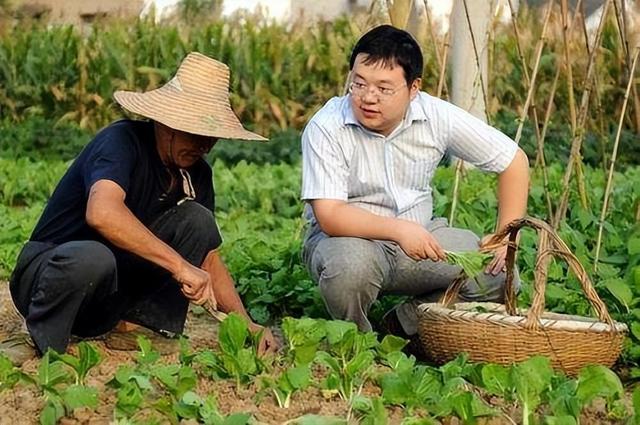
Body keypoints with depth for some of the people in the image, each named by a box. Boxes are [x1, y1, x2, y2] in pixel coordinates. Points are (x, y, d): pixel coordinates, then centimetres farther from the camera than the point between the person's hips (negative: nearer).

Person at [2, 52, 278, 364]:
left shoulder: (196, 174, 2)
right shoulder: (122, 141, -21)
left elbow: (209, 259, 6)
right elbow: (102, 212, -41)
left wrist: (245, 324, -9)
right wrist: (179, 264, -40)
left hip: (116, 293, 6)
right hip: (51, 269, -6)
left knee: (197, 220, -11)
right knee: (94, 258, -41)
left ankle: (141, 326, -10)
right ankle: (39, 346, -15)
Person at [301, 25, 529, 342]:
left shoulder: (438, 117, -11)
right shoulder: (326, 128, -20)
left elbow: (513, 160, -2)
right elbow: (329, 215, -26)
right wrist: (398, 229, -39)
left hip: (418, 236, 4)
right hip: (350, 236, -4)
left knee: (499, 273, -15)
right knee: (351, 264, -39)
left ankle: (399, 327, 0)